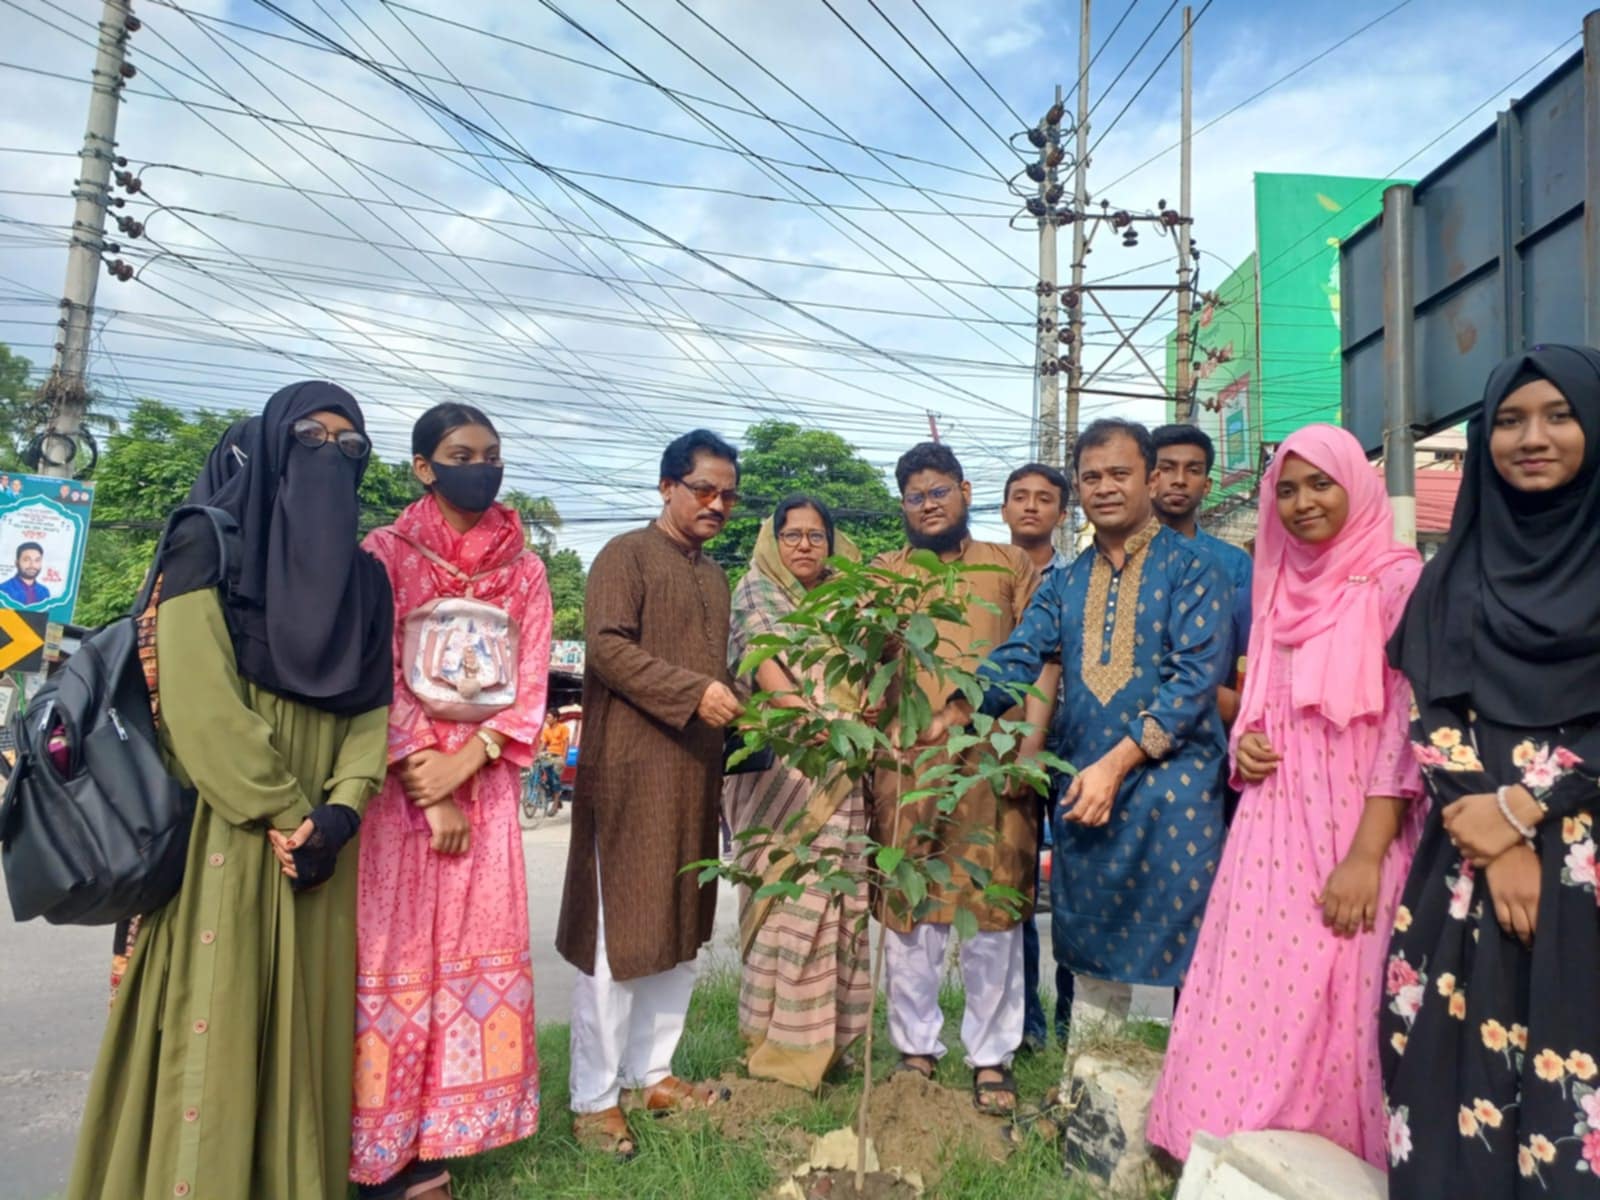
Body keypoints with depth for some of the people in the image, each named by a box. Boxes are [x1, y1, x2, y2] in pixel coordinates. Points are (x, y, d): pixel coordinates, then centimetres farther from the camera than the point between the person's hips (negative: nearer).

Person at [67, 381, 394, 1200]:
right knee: (215, 1023, -1)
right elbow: (198, 698, -13)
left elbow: (373, 705, 6)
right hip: (224, 831, -4)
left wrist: (339, 811, -11)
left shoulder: (364, 579, 12)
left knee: (304, 1029, 10)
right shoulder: (210, 544, -3)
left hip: (321, 835, 5)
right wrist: (283, 816, -15)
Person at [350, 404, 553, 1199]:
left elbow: (530, 685, 3)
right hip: (400, 782, -3)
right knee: (394, 953, 1)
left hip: (486, 782, 3)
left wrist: (461, 765, -11)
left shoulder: (522, 568, 9)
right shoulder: (385, 555, 0)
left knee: (477, 953, 6)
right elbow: (376, 681, -7)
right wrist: (428, 793, -12)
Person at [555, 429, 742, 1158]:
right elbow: (607, 647, -16)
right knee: (619, 932, -2)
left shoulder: (714, 577, 19)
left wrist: (742, 702, 7)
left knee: (679, 928, 13)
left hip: (696, 770, 8)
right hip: (633, 769, -8)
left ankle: (651, 1074, 26)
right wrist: (693, 692, -22)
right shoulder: (626, 555, -5)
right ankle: (594, 1098, 10)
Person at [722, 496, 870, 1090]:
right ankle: (781, 1041, 7)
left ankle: (825, 1035, 16)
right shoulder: (755, 594, 3)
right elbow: (765, 666, -14)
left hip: (841, 774, 5)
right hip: (778, 765, -5)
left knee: (839, 901, 5)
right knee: (785, 897, -6)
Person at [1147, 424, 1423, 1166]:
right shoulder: (1280, 587, 13)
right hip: (1275, 828, 5)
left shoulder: (1397, 579, -5)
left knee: (1339, 1007, 1)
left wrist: (1366, 855, -17)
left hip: (1355, 832, -5)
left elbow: (1407, 723, -11)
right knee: (1258, 1002, 6)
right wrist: (1244, 744, -1)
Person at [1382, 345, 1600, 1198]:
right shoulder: (1456, 570, 9)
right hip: (1469, 856, 2)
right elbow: (1432, 712, 2)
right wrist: (1494, 834, -9)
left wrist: (1521, 807, -13)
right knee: (1462, 1065, 4)